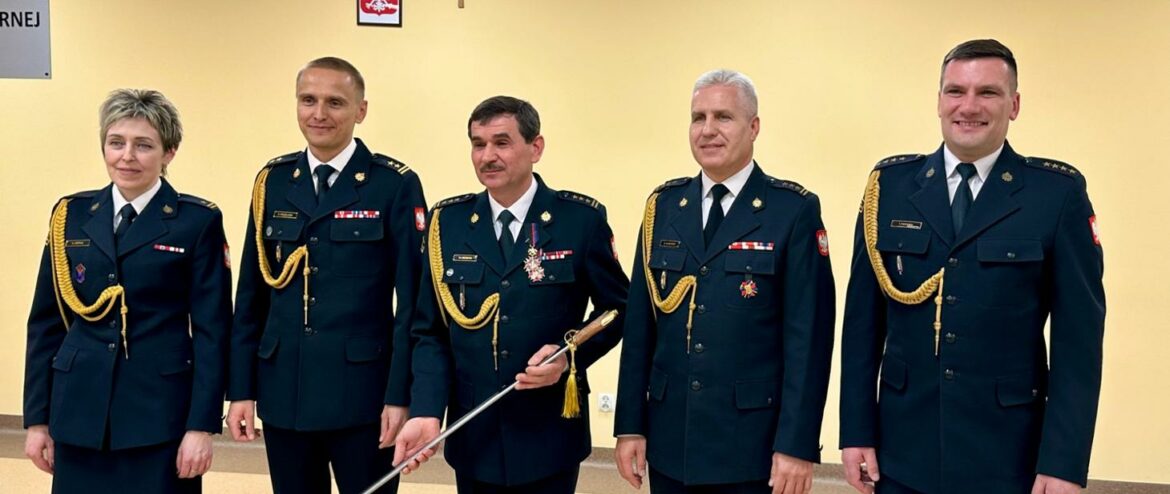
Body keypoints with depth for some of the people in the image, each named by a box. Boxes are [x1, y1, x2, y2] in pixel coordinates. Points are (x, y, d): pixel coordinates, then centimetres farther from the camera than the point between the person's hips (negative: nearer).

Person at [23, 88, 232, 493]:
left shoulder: (198, 221, -4)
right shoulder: (72, 215, 6)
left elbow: (212, 330, -6)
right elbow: (46, 322, 9)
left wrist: (201, 425, -10)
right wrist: (37, 417, 6)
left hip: (160, 413, -3)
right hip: (80, 411, 3)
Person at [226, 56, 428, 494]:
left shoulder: (395, 185, -6)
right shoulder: (273, 182, 6)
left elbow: (412, 303, -8)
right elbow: (251, 297, 8)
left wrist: (400, 396, -11)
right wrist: (241, 389, 5)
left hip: (362, 395, -4)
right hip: (283, 393, 4)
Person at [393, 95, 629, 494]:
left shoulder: (582, 219, -6)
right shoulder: (447, 221, 1)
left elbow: (617, 308, 2)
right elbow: (431, 331, 2)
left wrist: (570, 355, -15)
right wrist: (427, 411, -12)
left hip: (550, 435, -2)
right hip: (472, 435, 2)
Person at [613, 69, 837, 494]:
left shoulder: (794, 210, -5)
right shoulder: (663, 205, 6)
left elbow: (808, 337, -9)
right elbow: (640, 325, 6)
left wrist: (797, 445, -13)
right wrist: (630, 425, 4)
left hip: (752, 443, -3)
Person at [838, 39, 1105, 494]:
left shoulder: (1058, 192, -3)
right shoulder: (890, 184, 2)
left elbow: (1078, 336, -5)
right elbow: (863, 321, 3)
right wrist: (857, 431, 0)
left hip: (1008, 457, -2)